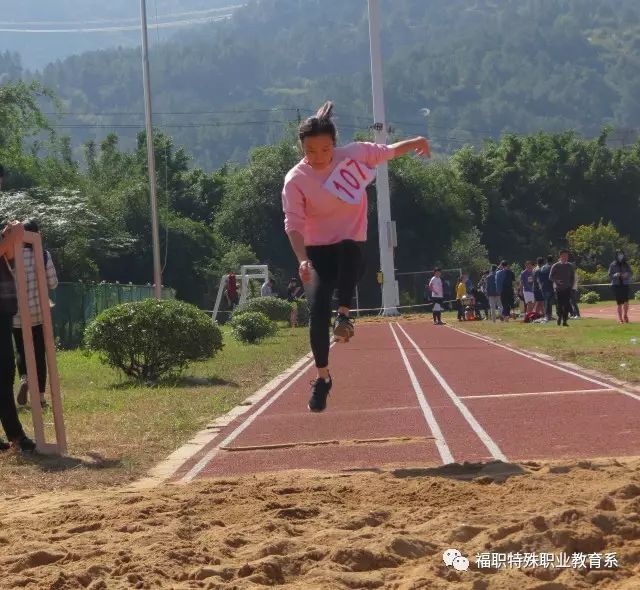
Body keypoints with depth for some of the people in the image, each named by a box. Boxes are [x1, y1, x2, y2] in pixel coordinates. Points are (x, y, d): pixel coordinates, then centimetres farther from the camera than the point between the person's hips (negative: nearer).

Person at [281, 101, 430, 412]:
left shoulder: (353, 155, -5)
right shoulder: (296, 179, -12)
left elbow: (386, 151, 15)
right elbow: (294, 223, -19)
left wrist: (414, 143, 6)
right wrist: (302, 259, -32)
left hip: (352, 247, 0)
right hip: (317, 250, 0)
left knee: (349, 248, -38)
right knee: (318, 310, -13)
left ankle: (344, 314, -20)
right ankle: (322, 377, 5)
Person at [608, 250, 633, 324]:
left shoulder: (626, 264, 7)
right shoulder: (612, 265, 2)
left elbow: (631, 274, 9)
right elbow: (610, 276, 1)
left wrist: (627, 274, -13)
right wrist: (615, 275, -19)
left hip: (625, 285, 1)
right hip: (616, 285, -1)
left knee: (626, 301, -12)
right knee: (619, 303, -1)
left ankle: (625, 315, 12)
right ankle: (620, 319, 9)